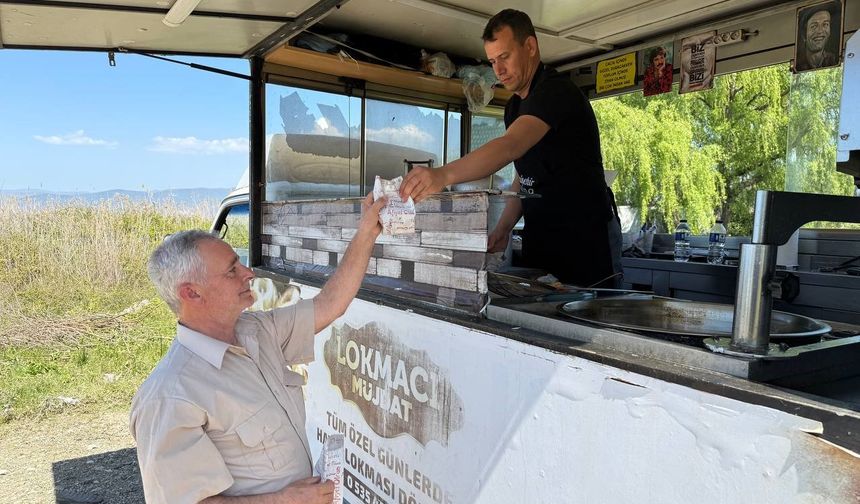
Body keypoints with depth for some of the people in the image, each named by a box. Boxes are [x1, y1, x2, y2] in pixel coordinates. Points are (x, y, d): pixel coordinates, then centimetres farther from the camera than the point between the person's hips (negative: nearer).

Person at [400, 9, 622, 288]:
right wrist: (503, 228, 3)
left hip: (585, 238, -8)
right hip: (539, 238, 8)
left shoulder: (557, 90, -15)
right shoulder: (515, 107, 13)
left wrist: (444, 174, -47)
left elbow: (511, 146, -33)